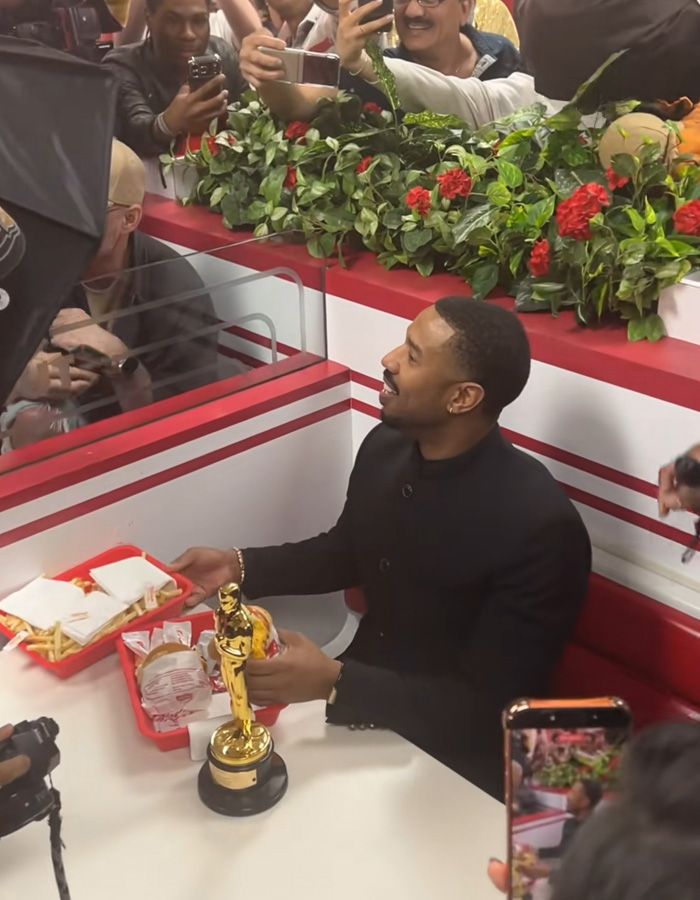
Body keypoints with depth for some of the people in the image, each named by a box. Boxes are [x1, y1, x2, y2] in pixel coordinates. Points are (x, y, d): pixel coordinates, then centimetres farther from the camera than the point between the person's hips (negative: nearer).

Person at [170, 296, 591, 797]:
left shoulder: (539, 527, -28)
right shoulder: (385, 447, -7)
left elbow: (488, 709, -24)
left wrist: (334, 683, -33)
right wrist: (241, 567, 0)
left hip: (452, 760, -6)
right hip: (361, 699, 6)